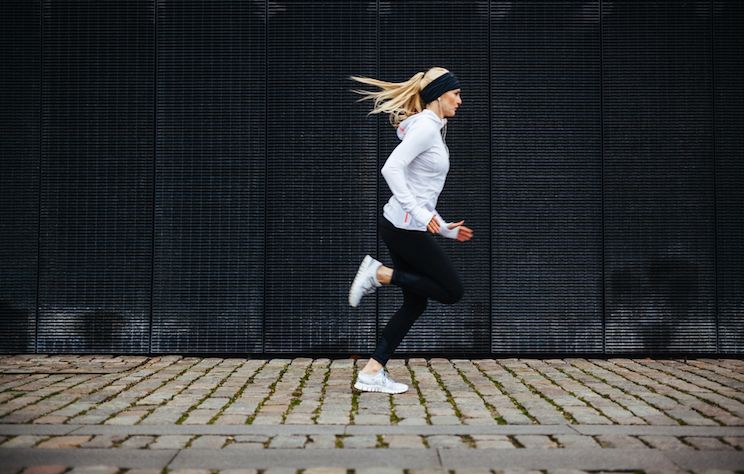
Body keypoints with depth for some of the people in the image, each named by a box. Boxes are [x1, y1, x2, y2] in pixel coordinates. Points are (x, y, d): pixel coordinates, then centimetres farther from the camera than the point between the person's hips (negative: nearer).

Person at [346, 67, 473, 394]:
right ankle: (380, 274, -5)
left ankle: (371, 373, 10)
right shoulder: (426, 128, -11)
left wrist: (445, 229, 23)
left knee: (415, 303, 11)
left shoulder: (432, 129, 19)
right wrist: (418, 213, -28)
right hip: (405, 227, -10)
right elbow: (391, 168, -24)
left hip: (405, 226, 10)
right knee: (452, 291, -4)